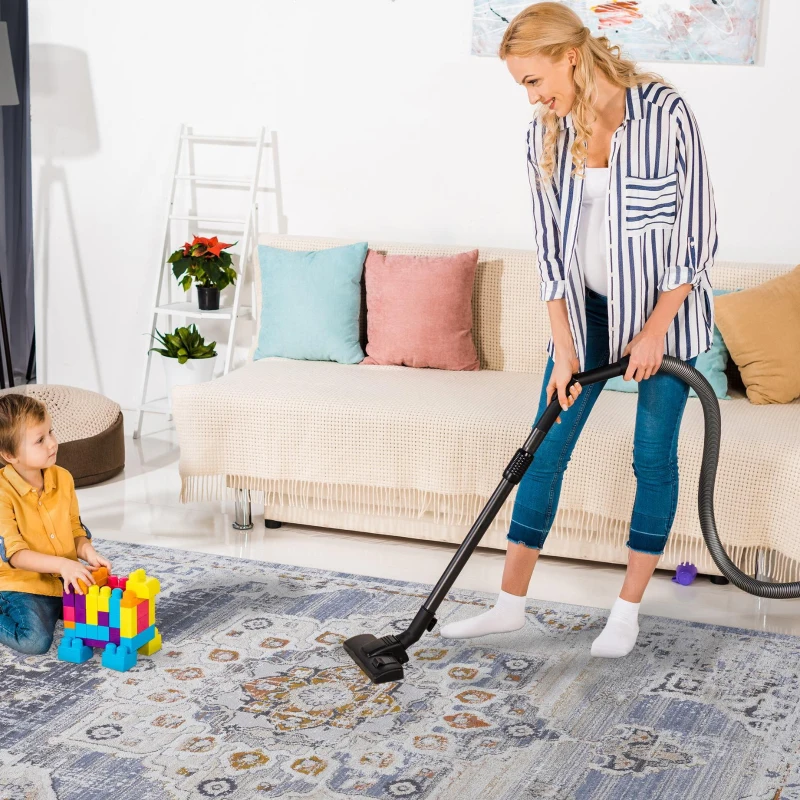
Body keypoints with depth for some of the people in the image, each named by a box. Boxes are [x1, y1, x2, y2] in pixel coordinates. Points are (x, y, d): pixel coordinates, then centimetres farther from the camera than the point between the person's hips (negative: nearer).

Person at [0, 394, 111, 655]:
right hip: (22, 584, -6)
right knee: (35, 640, -28)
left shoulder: (62, 478, 1)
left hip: (65, 579, 6)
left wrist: (88, 552, -11)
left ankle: (55, 609, 14)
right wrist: (62, 564, -35)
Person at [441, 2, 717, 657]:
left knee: (654, 457, 3)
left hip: (667, 307, -4)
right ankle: (512, 604, 15)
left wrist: (654, 329, -15)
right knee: (546, 451, 4)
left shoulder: (664, 112, -18)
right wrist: (563, 348, -7)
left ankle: (628, 611, 18)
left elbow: (698, 230, -14)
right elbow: (551, 246, -1)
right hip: (587, 309, 4)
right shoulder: (546, 134, -3)